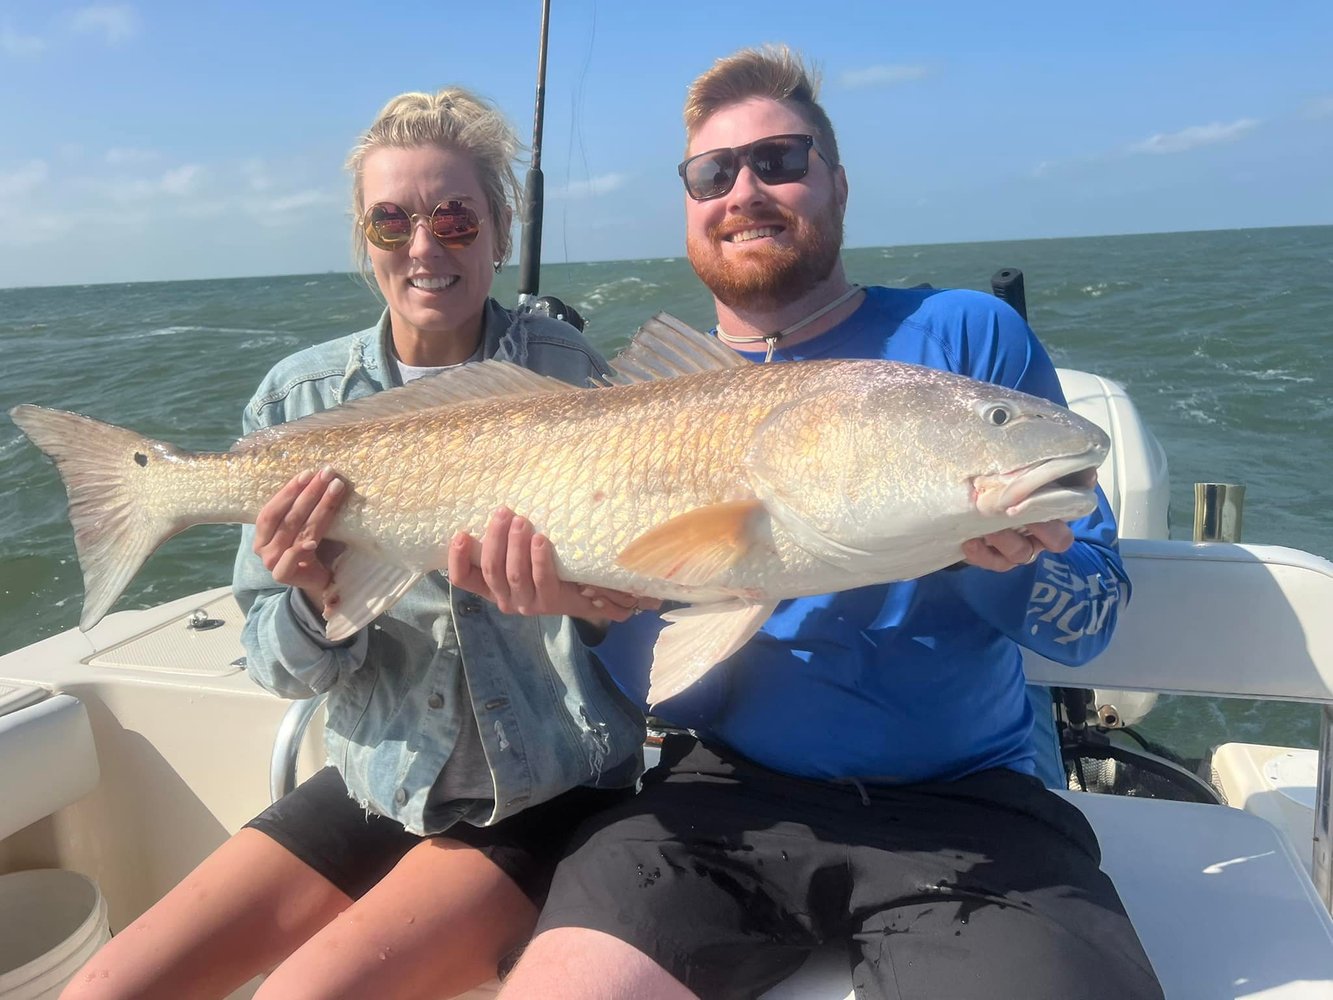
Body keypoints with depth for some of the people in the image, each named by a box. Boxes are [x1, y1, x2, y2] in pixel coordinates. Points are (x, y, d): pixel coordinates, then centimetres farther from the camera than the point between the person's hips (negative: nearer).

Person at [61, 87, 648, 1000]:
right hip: (374, 783, 4)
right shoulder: (299, 396, -2)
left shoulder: (569, 375, -10)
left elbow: (634, 598, -5)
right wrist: (314, 600, -22)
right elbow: (282, 668, 0)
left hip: (546, 796, -3)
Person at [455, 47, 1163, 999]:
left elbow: (1093, 618, 0)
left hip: (962, 800, -1)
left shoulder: (970, 334, 0)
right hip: (729, 789, 2)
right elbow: (649, 683, 7)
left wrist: (1010, 558, -22)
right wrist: (585, 597, -14)